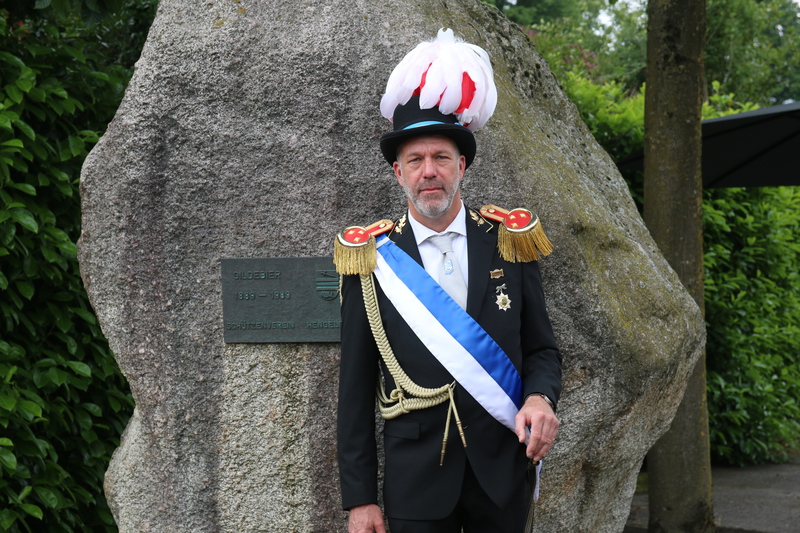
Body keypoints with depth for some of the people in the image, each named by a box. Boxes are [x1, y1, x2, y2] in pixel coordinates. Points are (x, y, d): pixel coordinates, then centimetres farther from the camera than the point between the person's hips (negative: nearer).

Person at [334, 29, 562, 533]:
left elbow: (542, 349, 9)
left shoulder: (508, 243, 3)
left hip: (502, 469, 1)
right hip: (415, 472, -1)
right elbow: (356, 386, 0)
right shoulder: (371, 259, -1)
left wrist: (540, 398, -14)